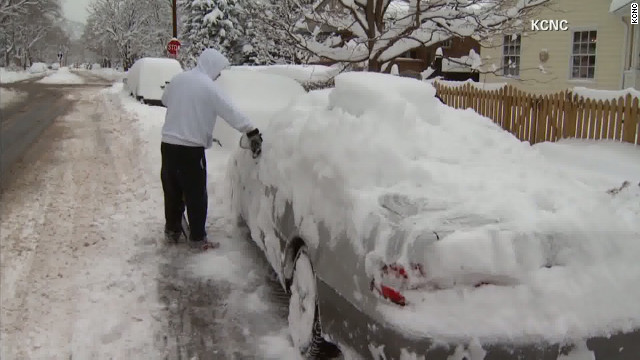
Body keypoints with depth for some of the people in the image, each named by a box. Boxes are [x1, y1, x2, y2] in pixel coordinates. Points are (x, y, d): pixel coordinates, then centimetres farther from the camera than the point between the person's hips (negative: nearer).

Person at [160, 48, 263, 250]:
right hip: (191, 148, -7)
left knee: (172, 190, 17)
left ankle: (172, 230, 29)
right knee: (196, 195, 3)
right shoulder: (209, 87, -11)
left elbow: (165, 100, 24)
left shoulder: (178, 79, 8)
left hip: (168, 144, 7)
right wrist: (252, 131, -15)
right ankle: (197, 238, 10)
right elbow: (231, 112, -16)